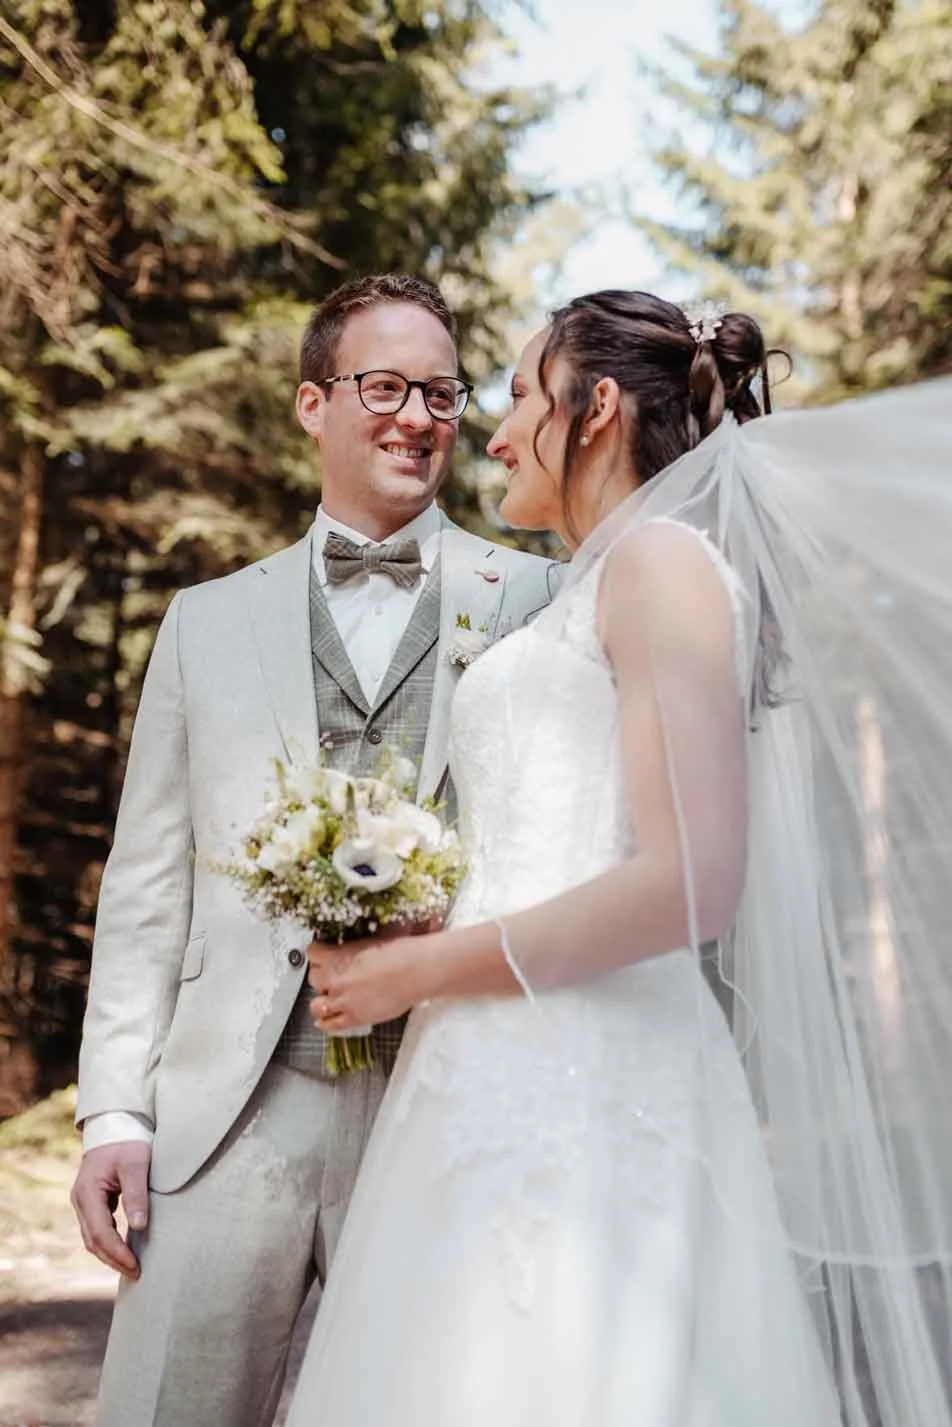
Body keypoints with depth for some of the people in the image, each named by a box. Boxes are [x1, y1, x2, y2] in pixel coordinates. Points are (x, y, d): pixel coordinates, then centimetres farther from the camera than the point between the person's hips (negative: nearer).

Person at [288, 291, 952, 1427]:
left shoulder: (663, 559, -4)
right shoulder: (583, 602, 24)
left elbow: (690, 884, -15)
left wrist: (416, 969, -9)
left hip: (581, 1097, -8)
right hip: (501, 1095, 8)